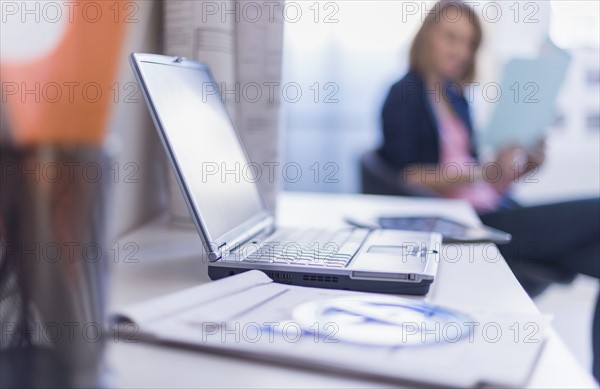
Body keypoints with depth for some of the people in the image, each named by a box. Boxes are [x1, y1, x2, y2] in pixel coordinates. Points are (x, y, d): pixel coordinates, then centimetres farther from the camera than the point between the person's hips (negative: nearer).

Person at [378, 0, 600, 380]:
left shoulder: (456, 98, 20)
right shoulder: (405, 95, -1)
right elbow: (405, 178, -14)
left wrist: (523, 168, 1)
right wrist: (482, 172, -22)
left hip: (493, 215, 7)